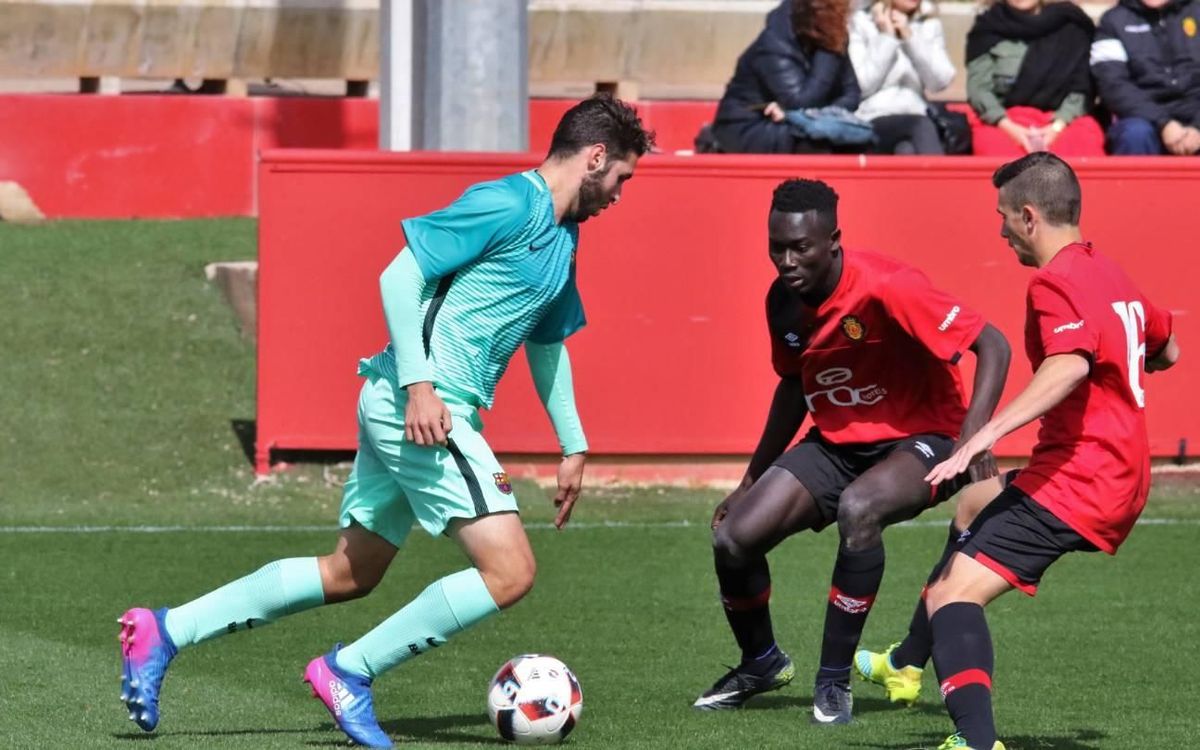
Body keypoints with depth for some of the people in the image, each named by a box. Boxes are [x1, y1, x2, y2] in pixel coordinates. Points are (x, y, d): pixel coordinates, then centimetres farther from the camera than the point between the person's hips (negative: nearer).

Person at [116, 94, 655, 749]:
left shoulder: (561, 237, 19)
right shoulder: (508, 204, -11)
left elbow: (547, 345, 30)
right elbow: (401, 274, -16)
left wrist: (573, 447, 29)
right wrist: (418, 383, -22)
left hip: (398, 413, 10)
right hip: (425, 409, -10)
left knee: (349, 574, 15)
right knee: (510, 572, -13)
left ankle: (167, 631, 16)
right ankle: (350, 672, -6)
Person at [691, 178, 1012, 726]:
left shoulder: (885, 288, -25)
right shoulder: (783, 301, -4)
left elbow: (992, 347, -24)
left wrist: (971, 438, -36)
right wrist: (751, 481, 19)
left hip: (917, 440, -6)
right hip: (836, 444, 6)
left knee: (858, 507, -38)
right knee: (733, 538, -9)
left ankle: (834, 682, -23)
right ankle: (761, 663, 23)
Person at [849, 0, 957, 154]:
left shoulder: (929, 26, 15)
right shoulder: (861, 23, 7)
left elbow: (940, 82, 0)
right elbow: (862, 86, -5)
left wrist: (909, 37, -3)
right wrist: (887, 38, -3)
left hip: (915, 115, 2)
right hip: (872, 121, -2)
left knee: (906, 152, -33)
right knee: (920, 127, -34)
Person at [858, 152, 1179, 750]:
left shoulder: (1059, 281, -15)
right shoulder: (1109, 274, 15)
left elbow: (1070, 365, -34)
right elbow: (1166, 351, 31)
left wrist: (989, 432, -41)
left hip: (1078, 474, -11)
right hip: (1124, 476, 11)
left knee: (952, 592, -21)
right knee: (976, 503, 37)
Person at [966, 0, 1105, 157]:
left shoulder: (1071, 28, 14)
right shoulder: (989, 28, 14)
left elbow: (1080, 87, 6)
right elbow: (979, 87, 3)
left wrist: (1058, 126, -14)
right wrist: (1008, 127, -15)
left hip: (1065, 121, 0)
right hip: (1003, 123, 0)